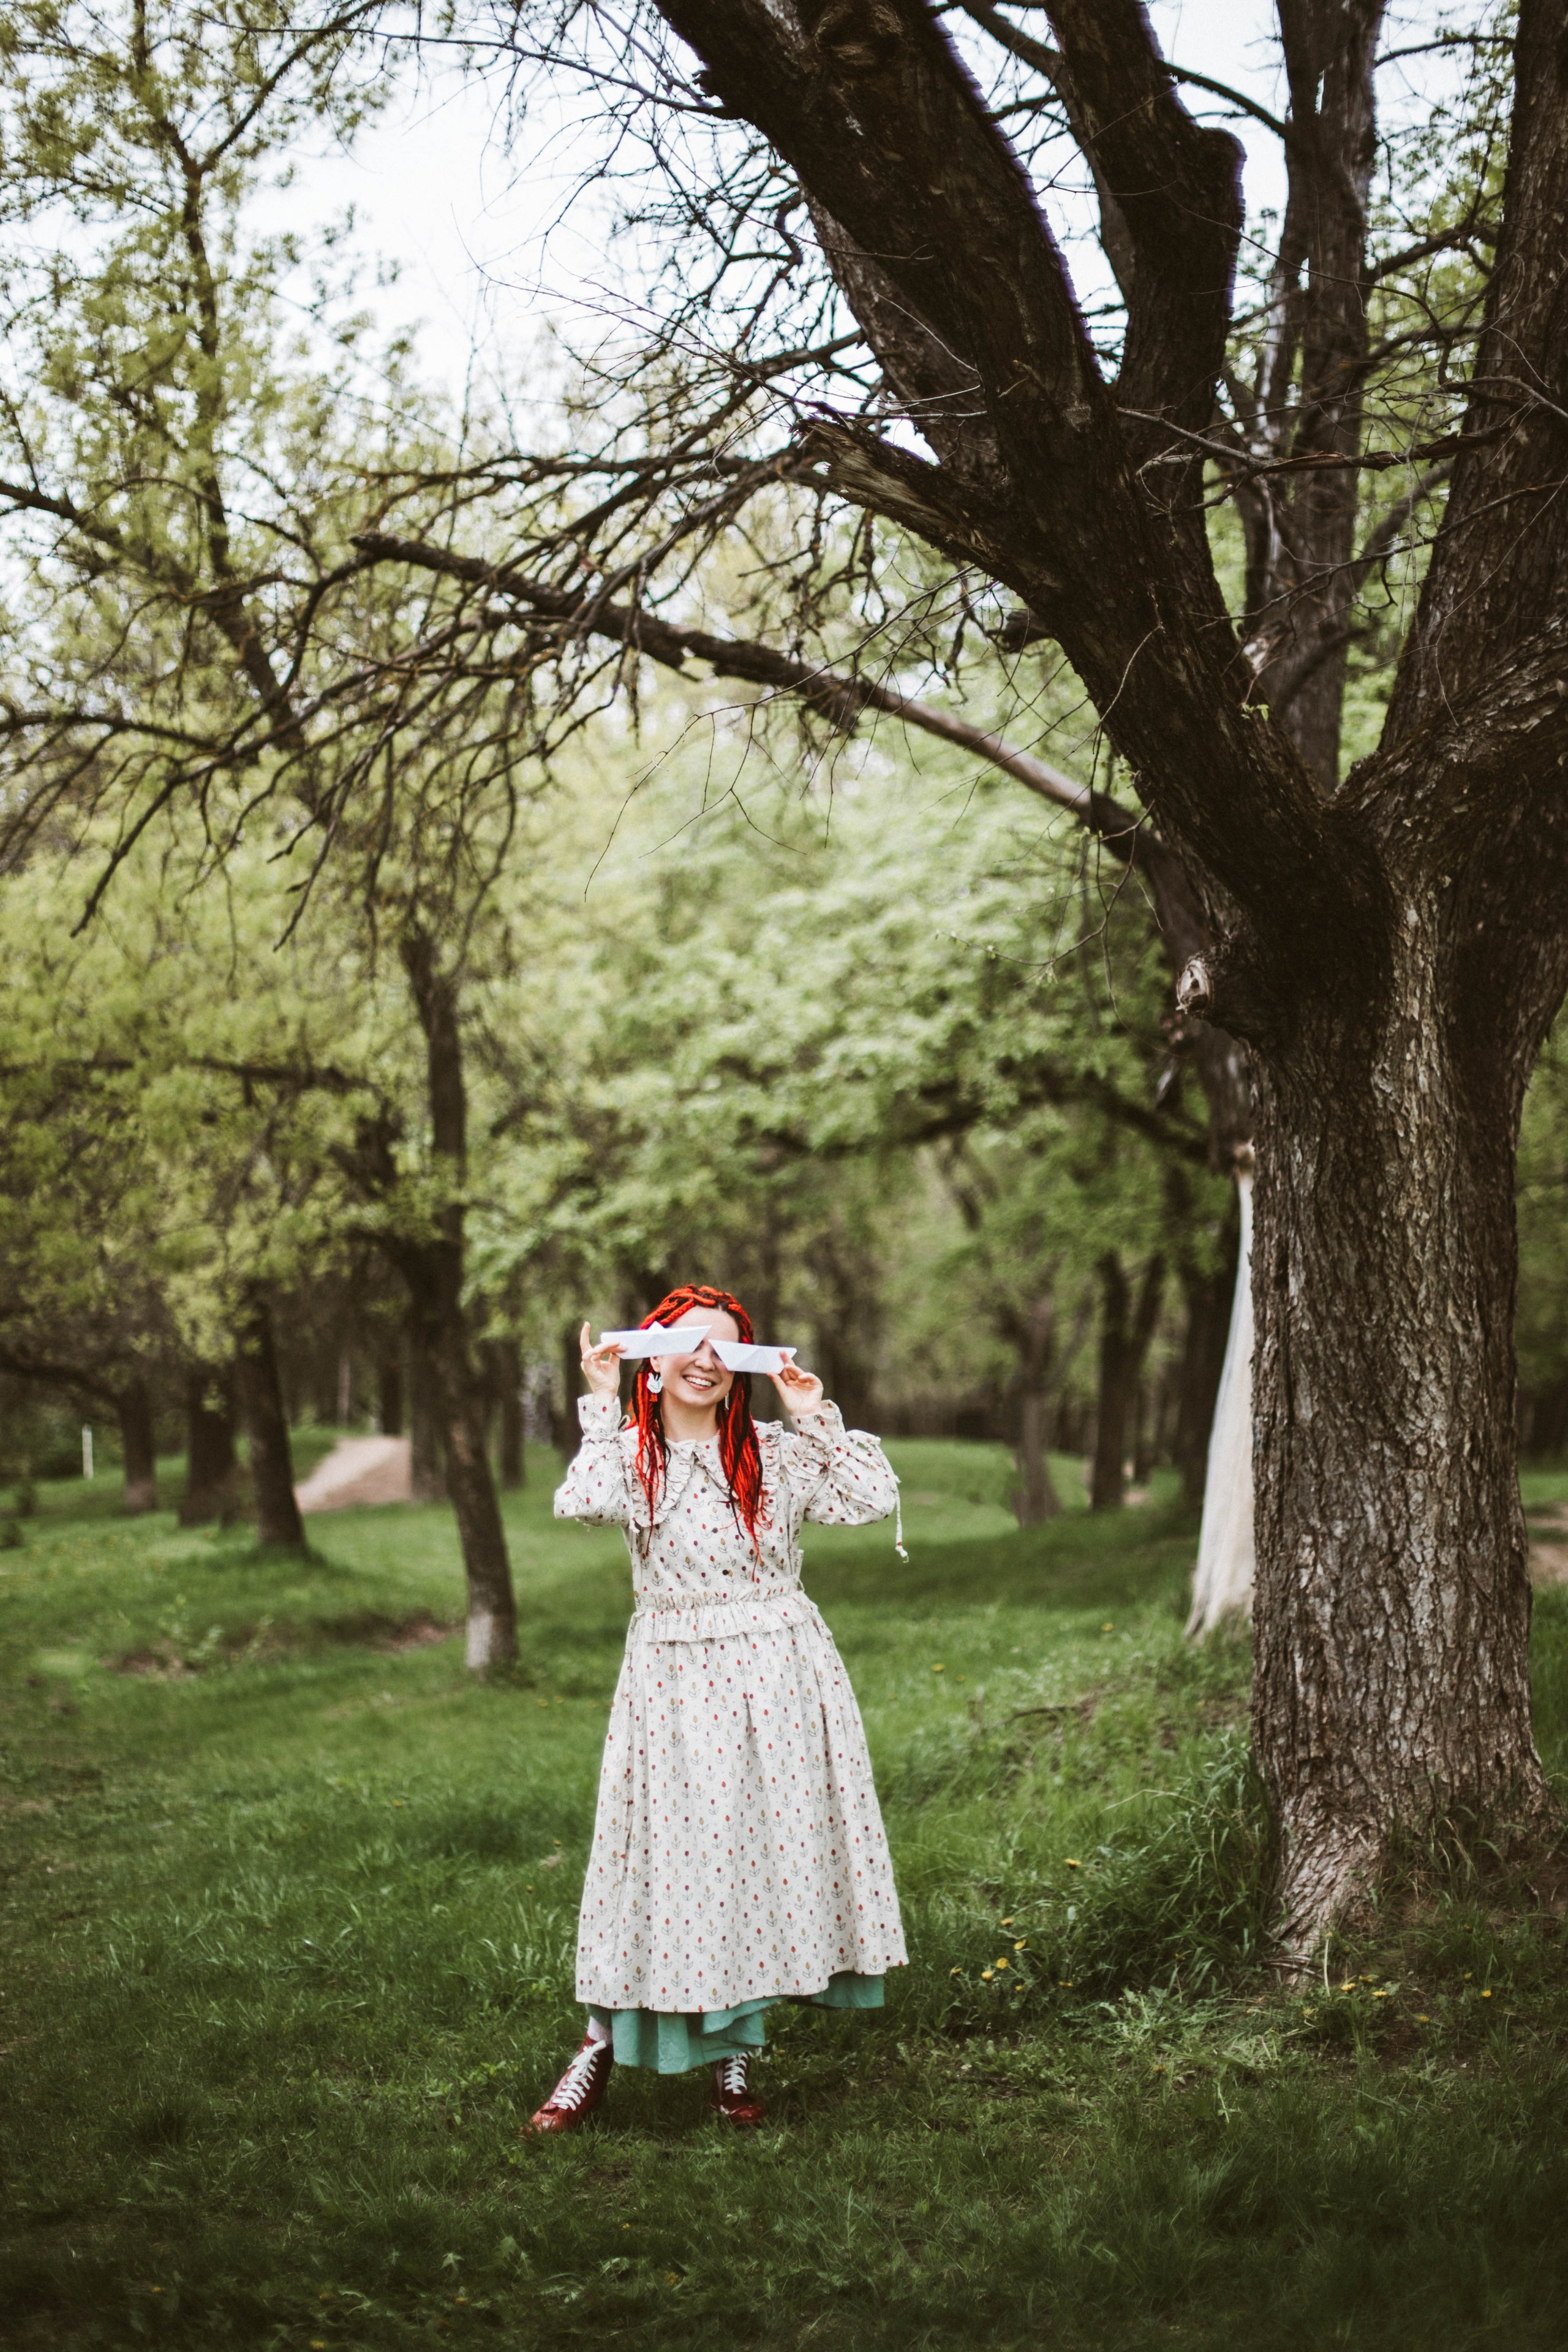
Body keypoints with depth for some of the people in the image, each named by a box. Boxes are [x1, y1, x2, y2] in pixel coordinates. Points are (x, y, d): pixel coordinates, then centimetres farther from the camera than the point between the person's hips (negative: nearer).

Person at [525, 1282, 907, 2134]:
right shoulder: (628, 1454, 0)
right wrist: (604, 1405, -17)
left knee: (769, 1855, 7)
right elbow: (582, 1503, -22)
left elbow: (873, 1498, -1)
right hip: (676, 1684, -3)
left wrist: (817, 1417, -3)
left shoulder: (775, 1454, 6)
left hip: (778, 1676, 3)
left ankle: (732, 2053, 20)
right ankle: (604, 2045, 8)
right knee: (672, 1857, -4)